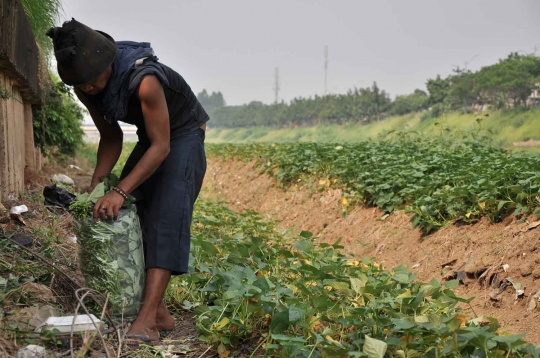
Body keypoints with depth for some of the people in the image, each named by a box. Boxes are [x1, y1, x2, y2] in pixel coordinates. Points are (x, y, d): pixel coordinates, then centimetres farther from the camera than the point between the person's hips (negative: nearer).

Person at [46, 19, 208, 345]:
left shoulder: (144, 80, -36)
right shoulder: (84, 87, -13)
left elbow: (161, 146, -33)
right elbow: (111, 137, 0)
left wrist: (120, 191, -37)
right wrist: (96, 185, -10)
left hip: (183, 136, -7)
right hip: (150, 138, 8)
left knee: (167, 217, -21)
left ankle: (147, 318, -29)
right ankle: (160, 314, 2)